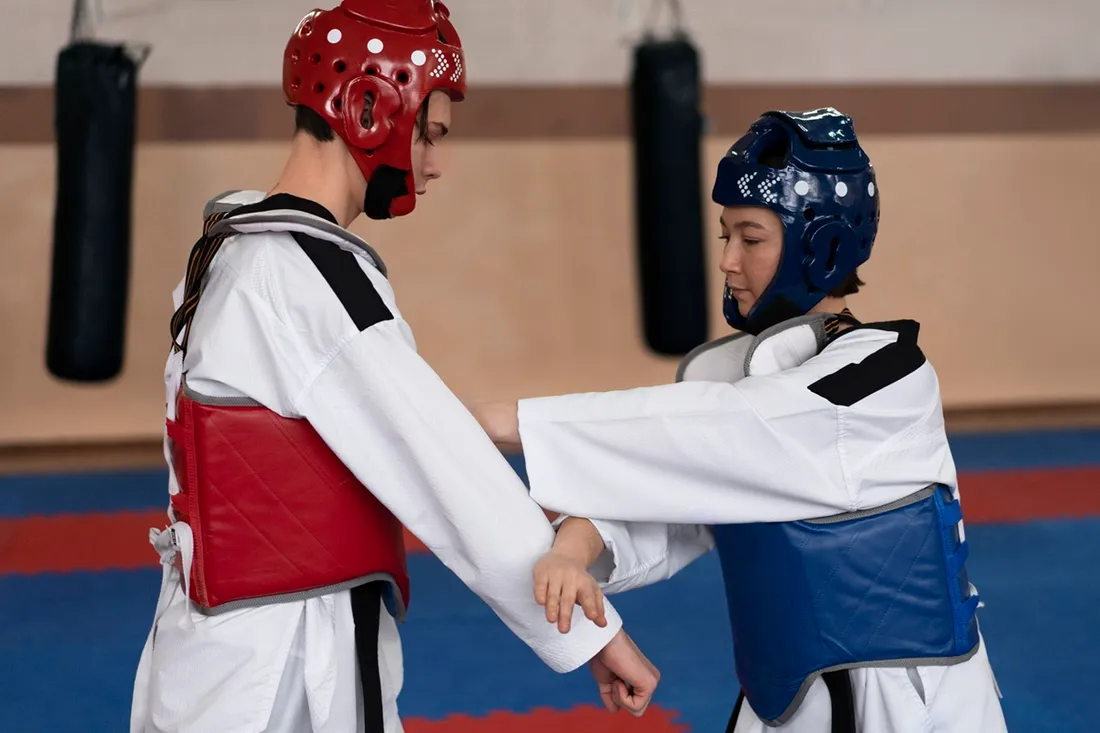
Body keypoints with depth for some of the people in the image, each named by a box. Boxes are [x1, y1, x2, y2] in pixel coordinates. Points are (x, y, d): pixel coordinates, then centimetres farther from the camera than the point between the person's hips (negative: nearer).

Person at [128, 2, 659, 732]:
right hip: (280, 673, -9)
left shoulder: (237, 248, 9)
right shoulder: (307, 275, -21)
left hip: (236, 648, 9)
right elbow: (445, 467, -21)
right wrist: (594, 629, -16)